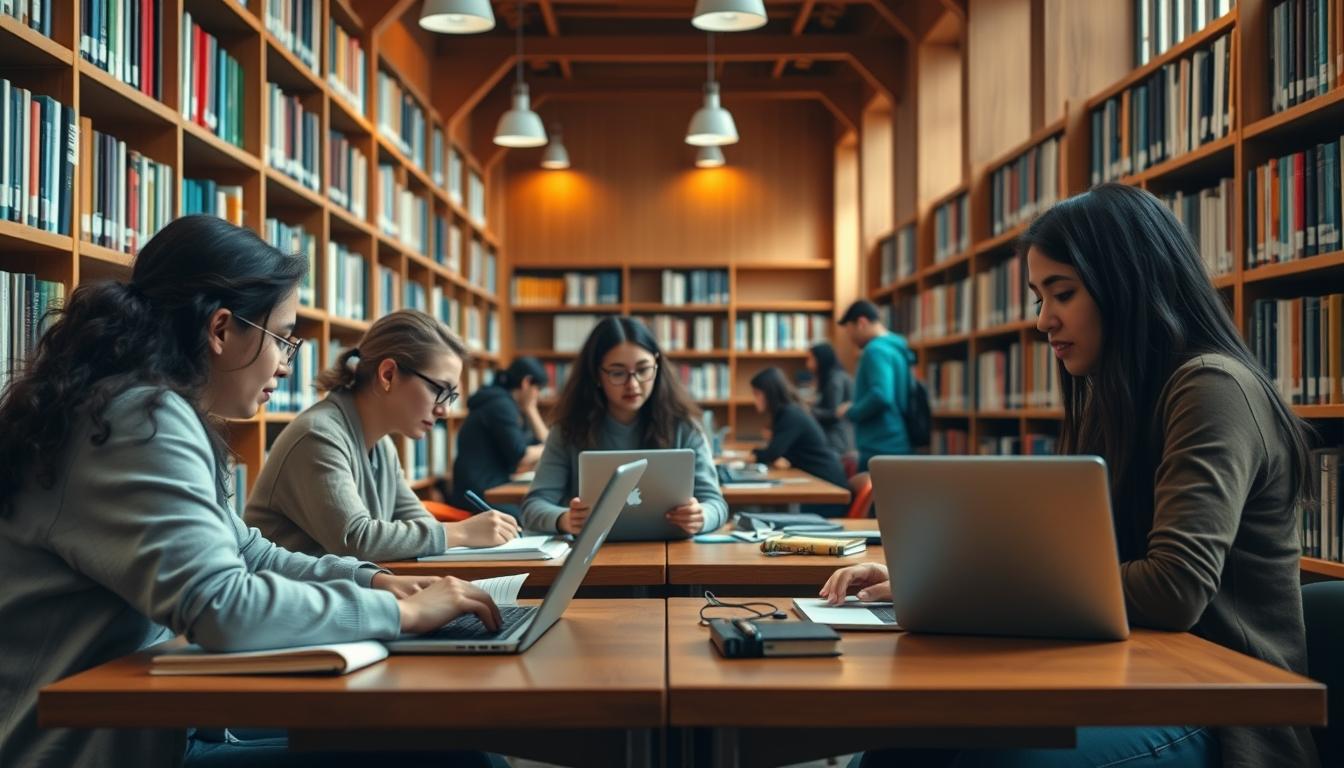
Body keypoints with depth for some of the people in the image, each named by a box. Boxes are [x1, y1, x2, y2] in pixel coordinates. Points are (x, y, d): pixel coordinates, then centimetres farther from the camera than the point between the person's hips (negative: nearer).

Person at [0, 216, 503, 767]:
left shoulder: (151, 410, 11)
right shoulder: (141, 422, -21)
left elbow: (244, 555, 18)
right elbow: (221, 608, -32)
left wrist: (372, 580, 3)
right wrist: (402, 612, -20)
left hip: (141, 723, 10)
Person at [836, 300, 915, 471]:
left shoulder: (876, 350, -12)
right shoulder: (897, 348, 17)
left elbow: (880, 396, -26)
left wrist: (850, 412, -10)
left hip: (880, 449, -10)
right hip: (897, 446, 10)